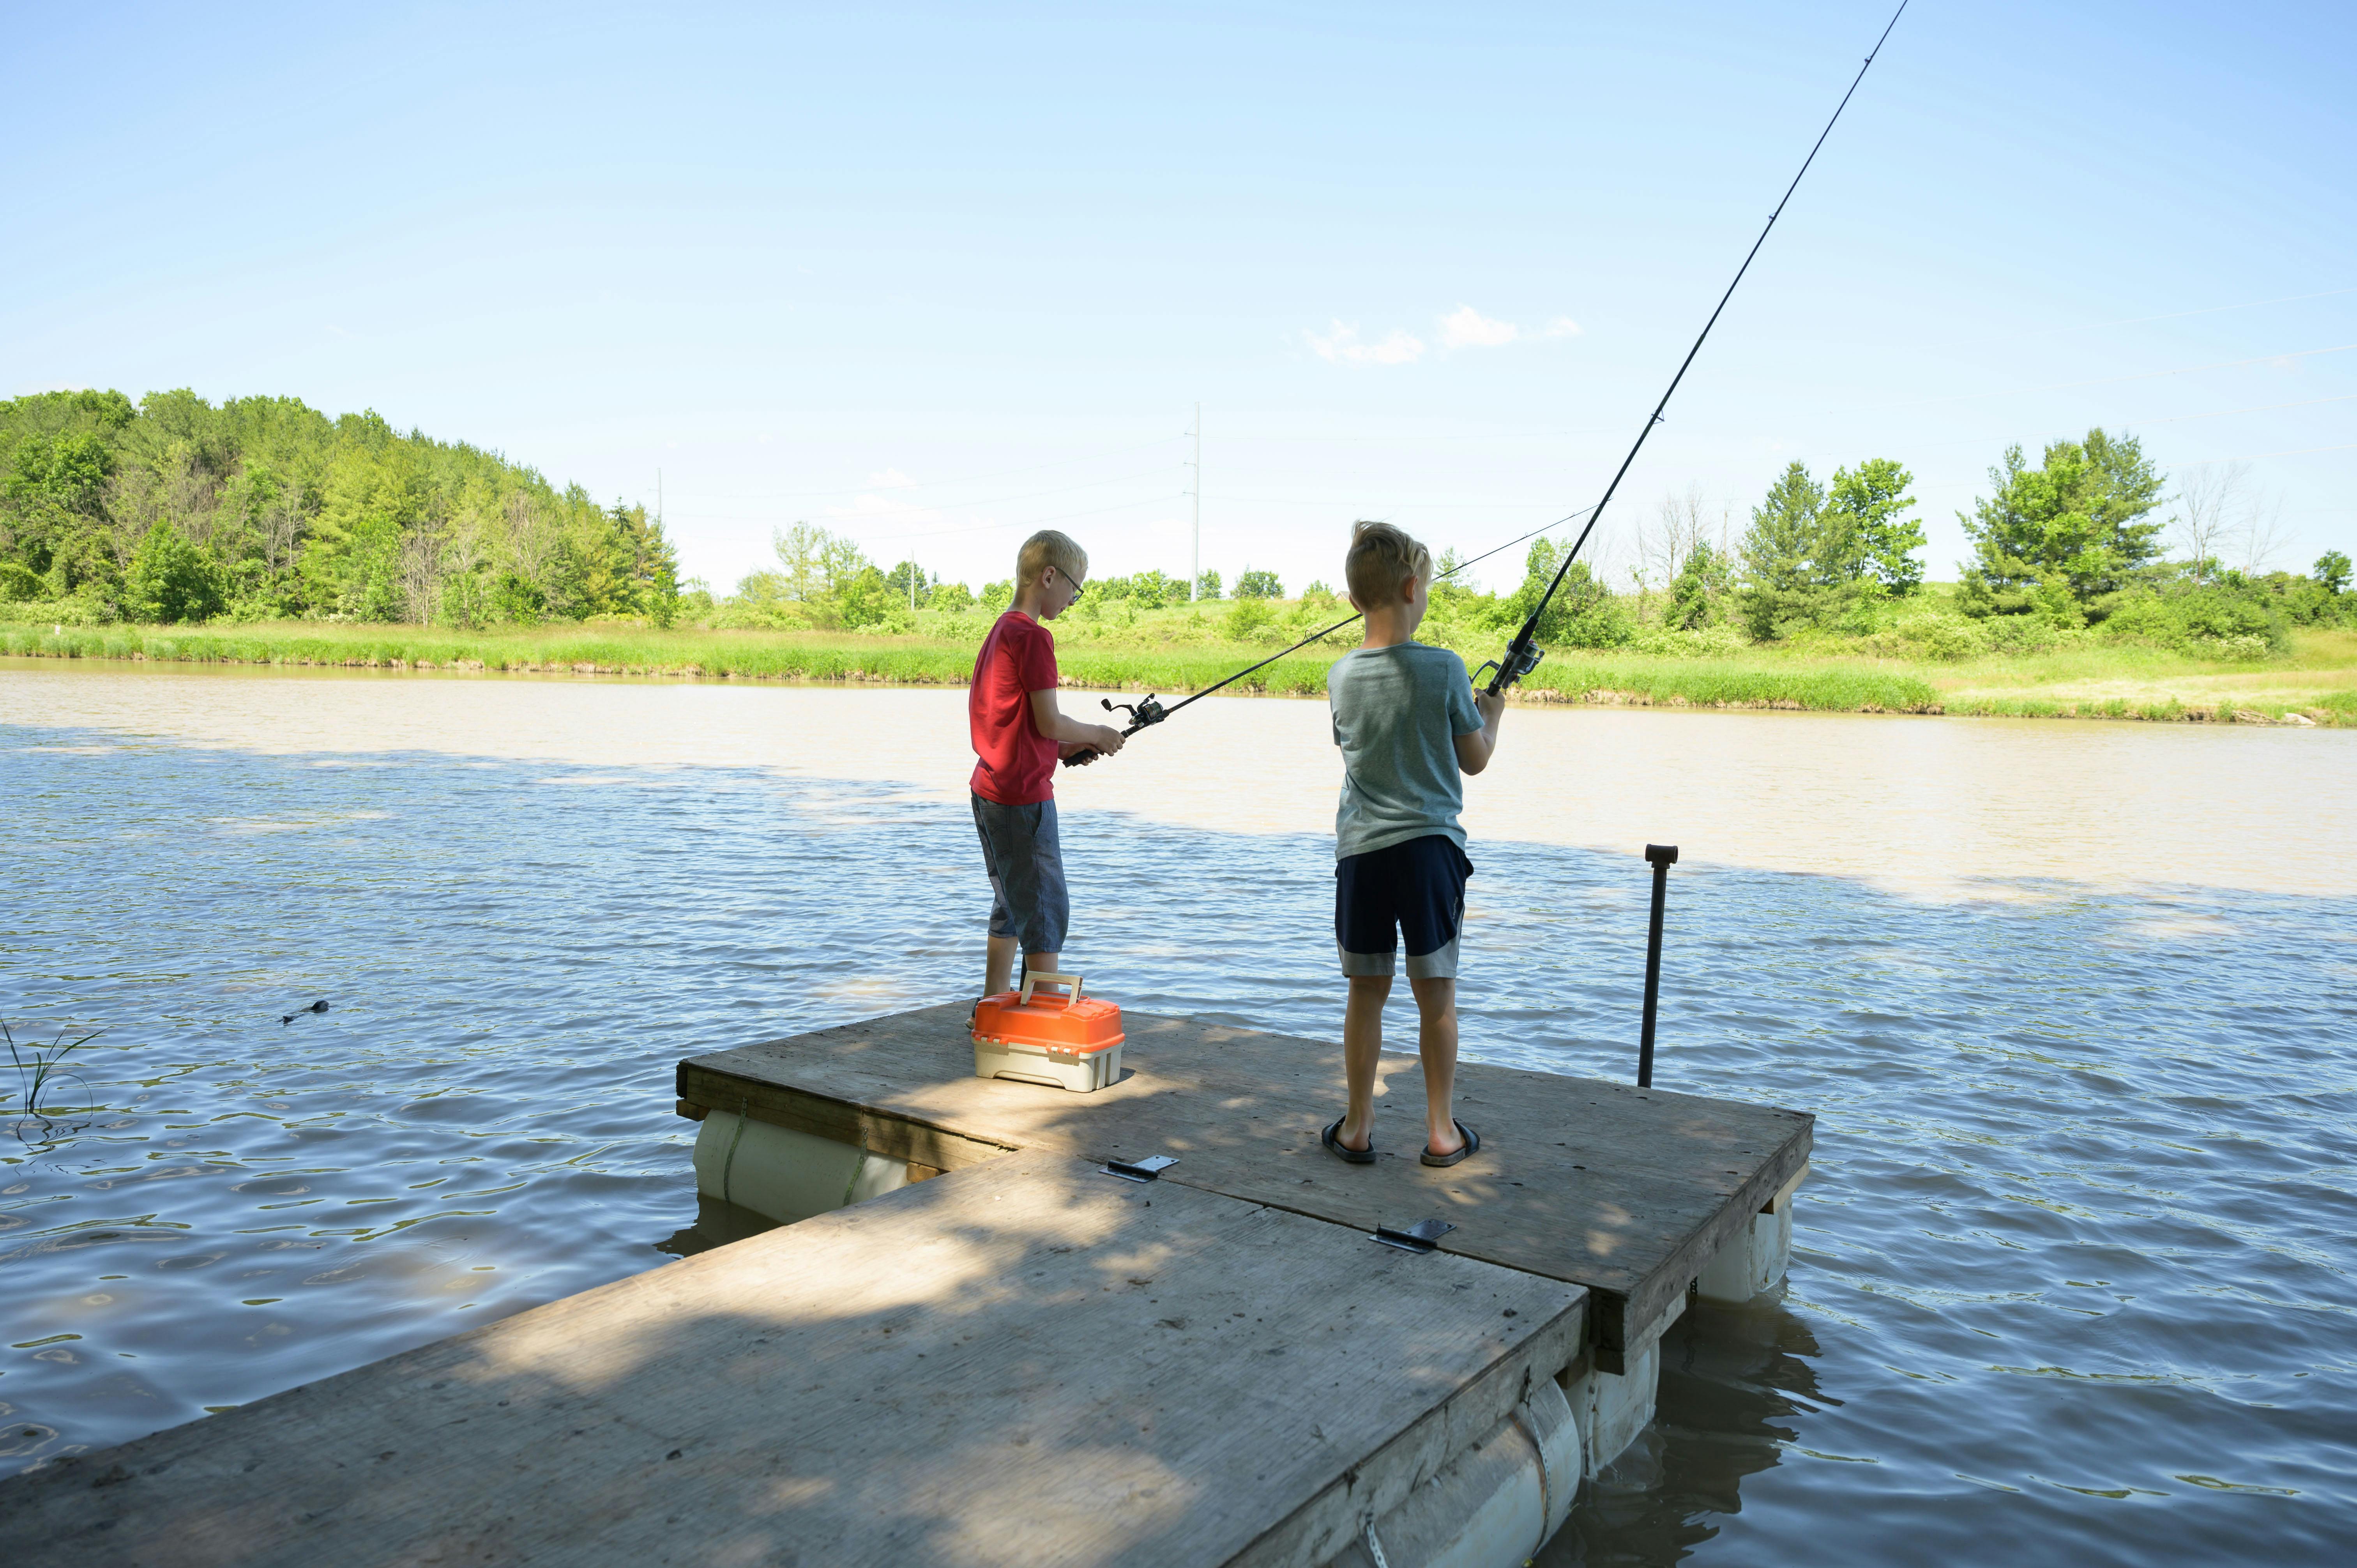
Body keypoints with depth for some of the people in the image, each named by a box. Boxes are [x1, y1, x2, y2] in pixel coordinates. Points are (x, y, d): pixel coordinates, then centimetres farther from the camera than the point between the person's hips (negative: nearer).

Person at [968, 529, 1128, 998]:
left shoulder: (999, 632, 14)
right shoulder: (1033, 637, -16)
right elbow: (1047, 722, -18)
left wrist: (1064, 748, 13)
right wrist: (1096, 735, -1)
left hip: (988, 792, 10)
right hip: (1023, 797, -10)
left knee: (1011, 906, 19)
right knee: (1046, 910, -4)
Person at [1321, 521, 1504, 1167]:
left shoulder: (1340, 676, 1)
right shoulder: (1444, 669, -10)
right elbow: (1474, 760, 0)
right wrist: (1492, 712, 20)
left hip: (1360, 849, 3)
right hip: (1430, 846, -2)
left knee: (1367, 992, 11)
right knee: (1436, 994, 8)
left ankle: (1358, 1128, 18)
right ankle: (1441, 1131, 16)